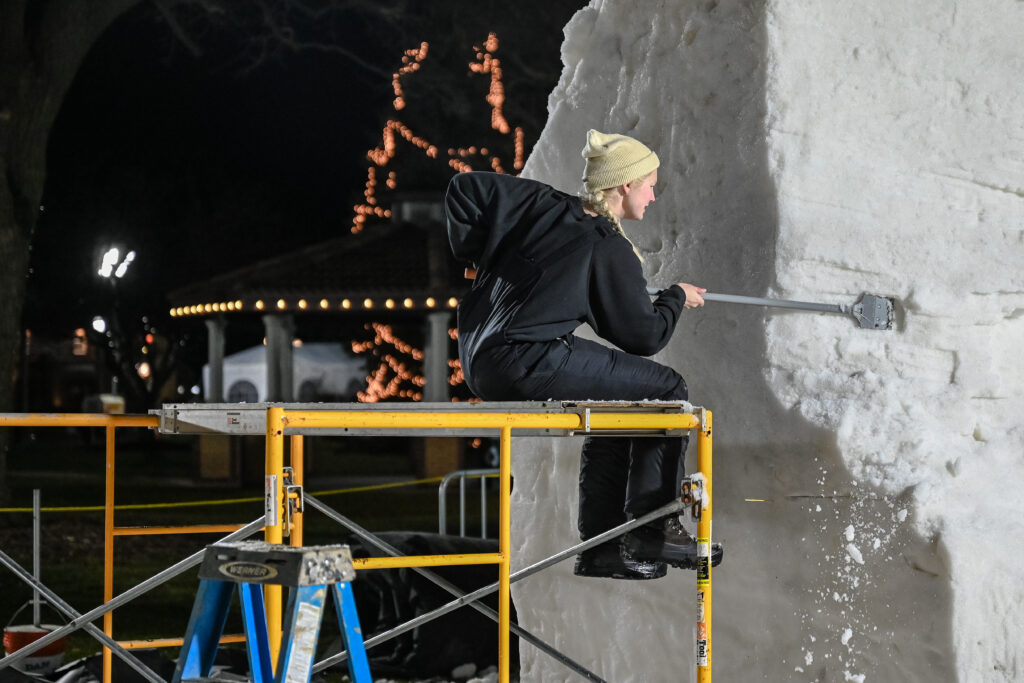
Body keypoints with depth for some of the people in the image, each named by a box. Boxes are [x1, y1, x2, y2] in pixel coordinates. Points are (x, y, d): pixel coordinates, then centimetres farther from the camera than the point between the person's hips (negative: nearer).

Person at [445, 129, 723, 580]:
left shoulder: (542, 204, 13)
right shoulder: (611, 253, -6)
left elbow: (464, 188, 14)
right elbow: (645, 336, -1)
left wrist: (479, 255, 20)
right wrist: (676, 298, 17)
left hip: (480, 363, 9)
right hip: (528, 365, -9)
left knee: (619, 404, 24)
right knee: (666, 389, 1)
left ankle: (601, 544, 24)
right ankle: (652, 532, 4)